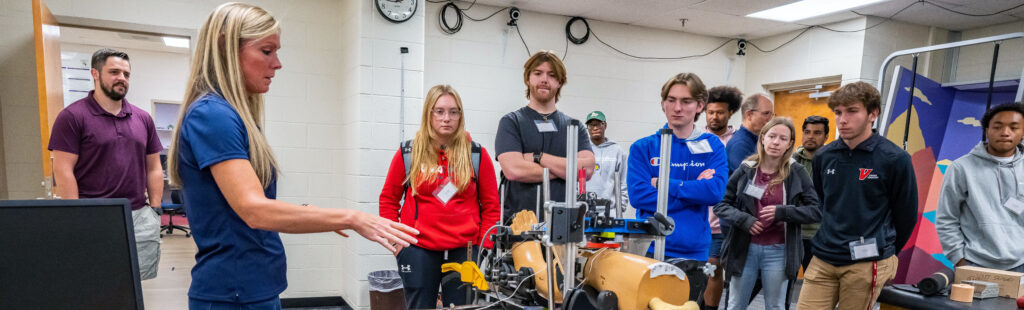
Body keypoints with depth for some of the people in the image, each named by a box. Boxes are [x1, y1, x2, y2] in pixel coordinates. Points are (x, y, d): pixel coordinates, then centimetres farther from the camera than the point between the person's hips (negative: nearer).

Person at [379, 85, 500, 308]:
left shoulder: (477, 154, 1)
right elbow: (388, 199, 9)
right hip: (419, 250, 0)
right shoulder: (408, 153, 1)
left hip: (464, 251, 0)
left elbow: (491, 206, 4)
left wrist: (485, 248, -1)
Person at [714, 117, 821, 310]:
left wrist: (782, 212, -18)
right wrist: (743, 219, -15)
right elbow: (721, 204, 1)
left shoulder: (796, 173, -3)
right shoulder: (745, 169, -1)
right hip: (745, 249, 1)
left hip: (778, 252, -1)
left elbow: (816, 211, -5)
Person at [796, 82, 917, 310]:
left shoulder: (895, 159, -8)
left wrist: (885, 252, 13)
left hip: (866, 264, -3)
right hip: (823, 260, 3)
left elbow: (906, 215, 2)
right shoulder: (823, 156, 3)